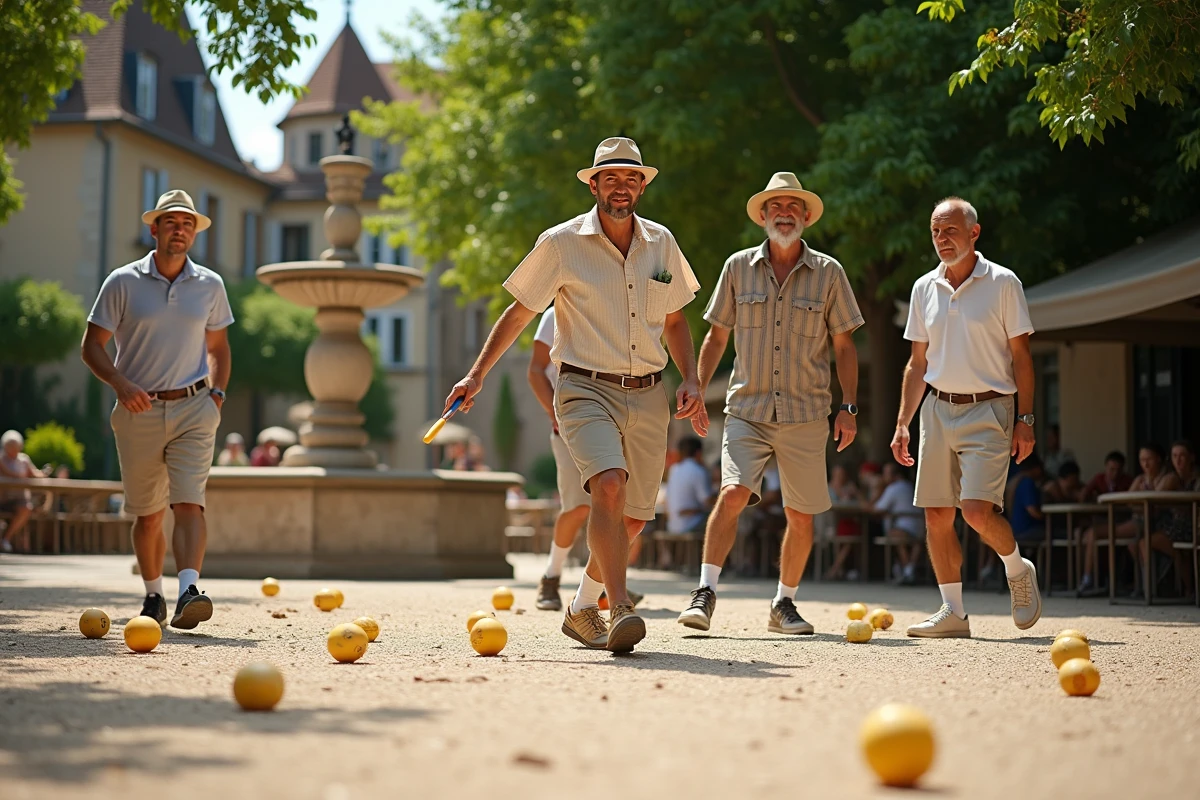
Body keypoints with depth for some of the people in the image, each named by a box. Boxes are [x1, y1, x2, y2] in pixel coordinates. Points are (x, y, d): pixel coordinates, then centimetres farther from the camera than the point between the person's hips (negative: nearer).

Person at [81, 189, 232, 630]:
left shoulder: (210, 286, 7)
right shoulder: (122, 282, -1)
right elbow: (92, 346, 0)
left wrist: (217, 393, 4)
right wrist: (121, 384, -16)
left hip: (193, 409, 0)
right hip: (139, 410, 0)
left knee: (189, 503, -16)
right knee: (148, 514, 8)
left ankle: (188, 592, -28)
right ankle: (153, 593, 26)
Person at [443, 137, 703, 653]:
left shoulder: (661, 244, 8)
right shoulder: (561, 243, -3)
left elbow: (674, 320, 20)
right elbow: (519, 314, 4)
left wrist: (690, 381, 7)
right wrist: (478, 375, -1)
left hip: (647, 397, 5)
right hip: (586, 391, -4)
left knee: (632, 519, 6)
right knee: (609, 486, -29)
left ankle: (582, 609, 27)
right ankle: (620, 610, -31)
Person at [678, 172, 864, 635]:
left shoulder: (828, 273, 4)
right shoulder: (738, 267, 5)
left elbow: (844, 346, 8)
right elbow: (716, 337, 12)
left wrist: (848, 408, 1)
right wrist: (697, 392, 3)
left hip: (806, 415, 1)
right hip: (747, 409, -1)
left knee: (801, 515, 5)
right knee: (733, 493, -19)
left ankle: (784, 605, 21)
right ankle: (705, 594, -15)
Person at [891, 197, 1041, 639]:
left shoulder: (1003, 283, -2)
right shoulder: (924, 289, 10)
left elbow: (1021, 357, -1)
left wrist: (1025, 419, -8)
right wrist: (902, 424, 10)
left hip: (988, 408, -5)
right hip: (938, 408, 5)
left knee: (977, 510, -16)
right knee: (936, 515, 1)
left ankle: (1018, 571, 13)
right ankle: (953, 612, 11)